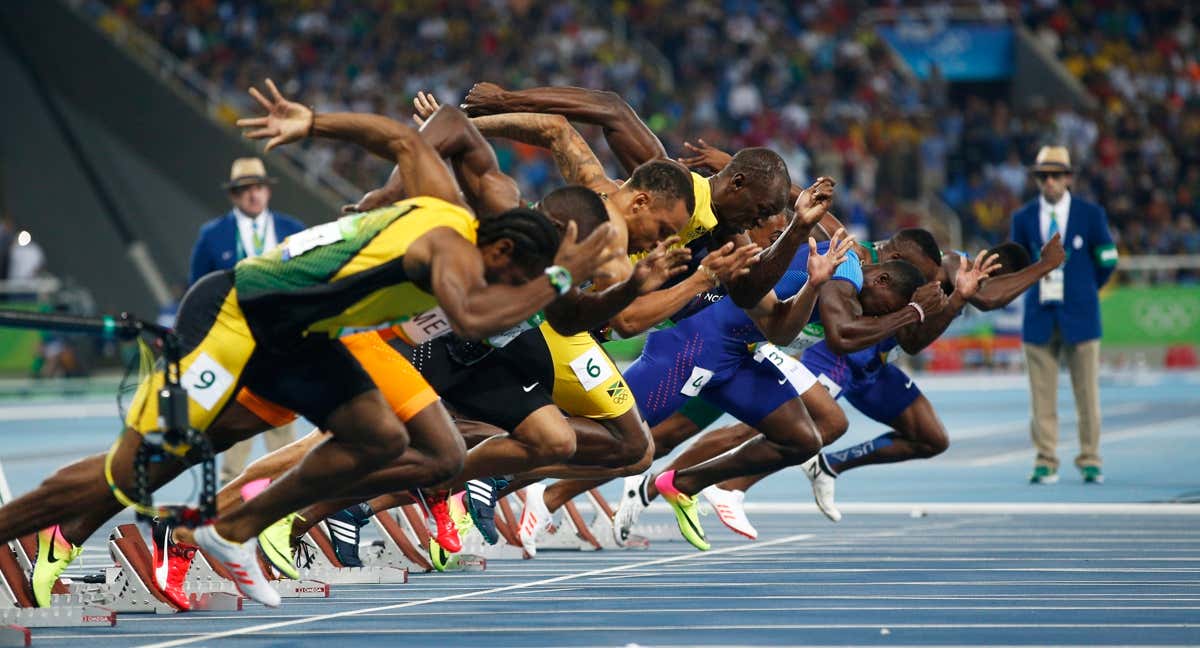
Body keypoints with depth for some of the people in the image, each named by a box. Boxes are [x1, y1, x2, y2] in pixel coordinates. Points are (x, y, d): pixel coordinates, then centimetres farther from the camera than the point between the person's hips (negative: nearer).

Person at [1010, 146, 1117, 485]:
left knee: (1087, 393, 0)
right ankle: (1046, 464, 4)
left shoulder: (1091, 214, 0)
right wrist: (1039, 288, 11)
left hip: (1080, 316, -1)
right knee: (1042, 396, -1)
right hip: (1040, 318, 1)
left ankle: (1090, 462, 9)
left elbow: (1107, 261, 9)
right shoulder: (1023, 219, 5)